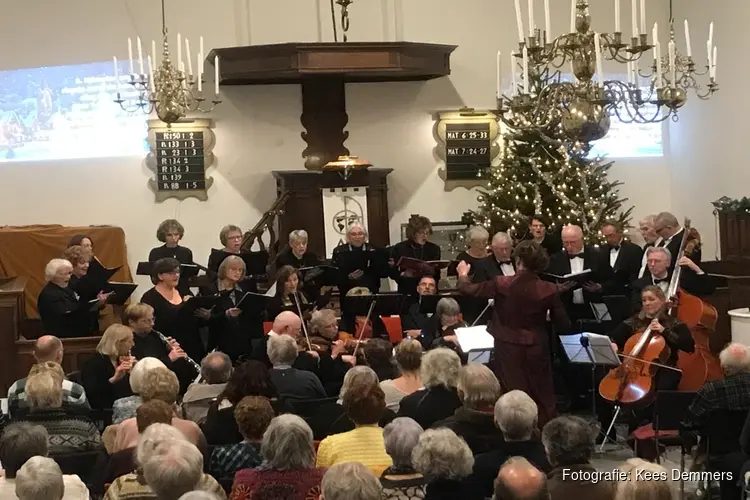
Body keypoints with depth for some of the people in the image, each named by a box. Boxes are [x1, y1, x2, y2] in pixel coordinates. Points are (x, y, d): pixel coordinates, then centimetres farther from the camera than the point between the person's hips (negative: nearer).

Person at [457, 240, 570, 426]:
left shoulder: (502, 284, -15)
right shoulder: (549, 290, -12)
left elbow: (468, 290, -2)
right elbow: (563, 324, -5)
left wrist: (463, 275, 20)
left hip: (509, 348, -1)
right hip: (536, 348, 1)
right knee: (542, 395, 15)